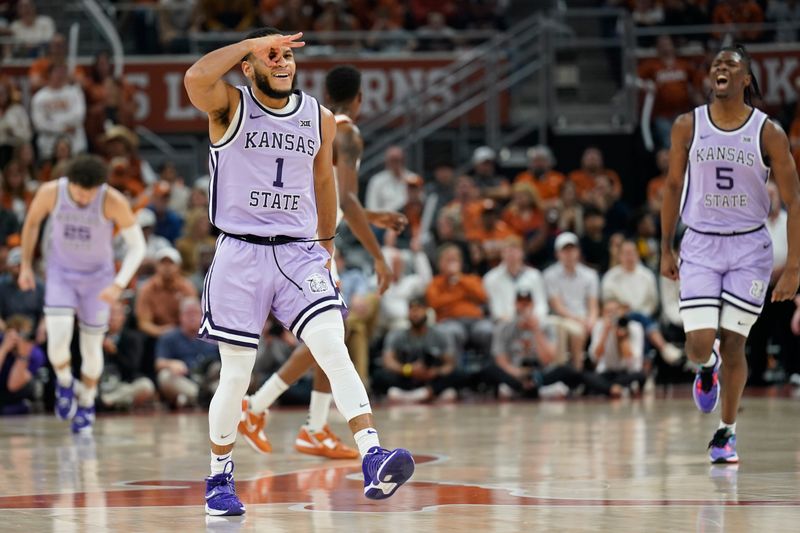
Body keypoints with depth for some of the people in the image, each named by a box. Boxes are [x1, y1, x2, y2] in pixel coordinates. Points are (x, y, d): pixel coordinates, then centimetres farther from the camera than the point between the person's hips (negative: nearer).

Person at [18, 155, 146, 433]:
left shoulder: (112, 201, -26)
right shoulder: (50, 193, -21)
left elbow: (137, 246, -20)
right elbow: (32, 223, 1)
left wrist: (119, 285, -30)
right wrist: (26, 265, 1)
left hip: (98, 276, 0)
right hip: (60, 272, 0)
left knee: (92, 346, 6)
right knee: (58, 337, -18)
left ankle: (86, 404, 29)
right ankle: (65, 384, 13)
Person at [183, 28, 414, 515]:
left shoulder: (319, 119, 8)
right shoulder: (231, 107, -3)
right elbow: (196, 78, -25)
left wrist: (327, 243, 27)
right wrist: (252, 43, -19)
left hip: (299, 254, 2)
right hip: (240, 255, -2)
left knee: (334, 349, -18)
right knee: (236, 375, 4)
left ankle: (373, 460, -30)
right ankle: (220, 478, 24)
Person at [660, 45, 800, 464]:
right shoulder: (688, 126, -3)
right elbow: (673, 187, 9)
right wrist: (666, 250, 9)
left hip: (749, 247, -1)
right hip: (700, 245, 1)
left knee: (733, 343, 1)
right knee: (699, 343, -10)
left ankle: (727, 432, 19)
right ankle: (706, 368, 29)